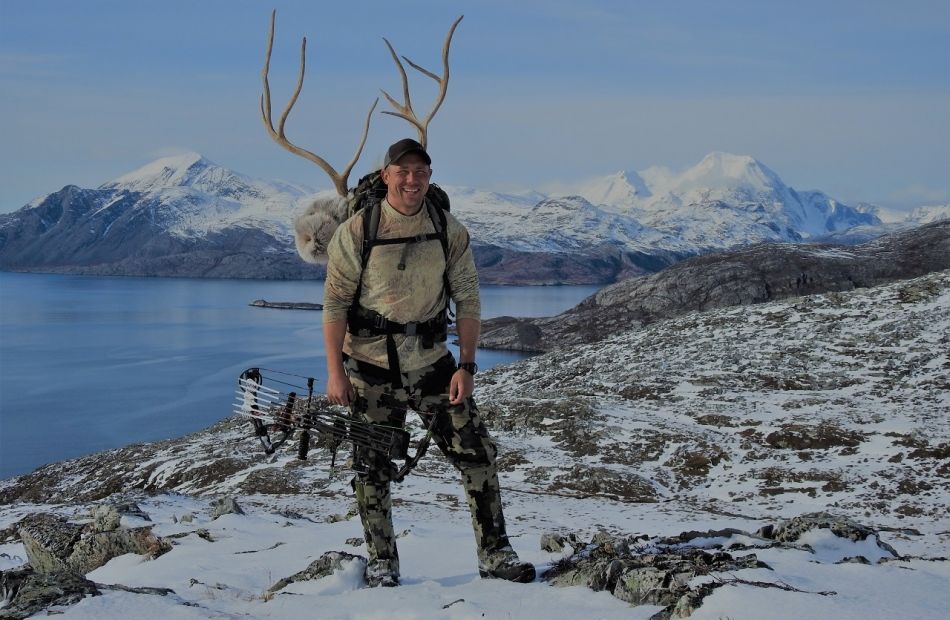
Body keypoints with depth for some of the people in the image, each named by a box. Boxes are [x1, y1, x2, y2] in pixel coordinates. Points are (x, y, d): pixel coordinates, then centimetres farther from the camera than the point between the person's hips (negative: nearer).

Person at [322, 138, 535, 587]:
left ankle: (495, 555, 8)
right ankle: (381, 563, 20)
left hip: (433, 364, 2)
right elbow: (335, 303, -5)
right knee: (373, 469, 4)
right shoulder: (356, 232, -7)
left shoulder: (449, 231, 0)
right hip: (371, 369, -2)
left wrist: (466, 366, -5)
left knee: (478, 456, -3)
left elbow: (468, 301, 2)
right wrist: (335, 371, -10)